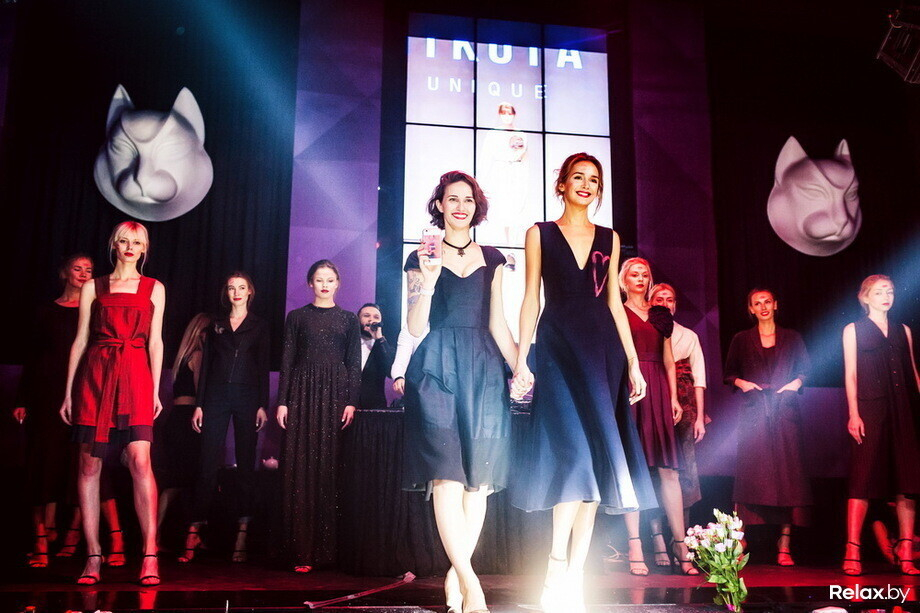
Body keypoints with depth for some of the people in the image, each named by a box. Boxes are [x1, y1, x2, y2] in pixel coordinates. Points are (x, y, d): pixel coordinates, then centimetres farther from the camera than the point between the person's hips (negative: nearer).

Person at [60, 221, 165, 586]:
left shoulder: (154, 289, 13)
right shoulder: (93, 288, 14)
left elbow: (155, 341, 7)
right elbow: (80, 340, 11)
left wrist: (155, 390, -1)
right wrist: (68, 392, 6)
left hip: (135, 377, -1)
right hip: (95, 375, 2)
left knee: (140, 461, -14)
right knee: (89, 465, 0)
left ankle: (149, 556, -14)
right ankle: (93, 556, 7)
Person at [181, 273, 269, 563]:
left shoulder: (259, 325, 8)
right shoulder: (216, 326, 14)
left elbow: (263, 367, 3)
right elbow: (205, 366, 11)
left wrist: (263, 405, -6)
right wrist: (199, 404, 4)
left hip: (247, 397, -1)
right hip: (216, 396, 1)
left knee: (245, 464, 0)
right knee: (208, 463, -4)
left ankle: (242, 533, 3)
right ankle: (194, 530, -1)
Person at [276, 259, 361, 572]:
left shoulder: (348, 320, 11)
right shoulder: (297, 317, 11)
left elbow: (354, 364, 6)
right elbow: (287, 361, 7)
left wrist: (351, 402, -5)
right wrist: (282, 401, -2)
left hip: (334, 394, 0)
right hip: (302, 393, 0)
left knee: (329, 466, -2)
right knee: (300, 467, -4)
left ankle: (326, 547, 4)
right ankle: (302, 550, -1)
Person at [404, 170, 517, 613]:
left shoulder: (491, 259, 15)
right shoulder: (422, 257, 9)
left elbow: (498, 324, 13)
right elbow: (415, 327, 2)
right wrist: (427, 282, -13)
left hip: (484, 371, 3)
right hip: (437, 369, -3)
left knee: (478, 478, -2)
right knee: (447, 475, -14)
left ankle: (456, 575, 7)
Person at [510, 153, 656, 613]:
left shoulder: (609, 239, 16)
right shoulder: (540, 234, 7)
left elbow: (613, 301, 14)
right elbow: (531, 299, 3)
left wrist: (633, 362, 8)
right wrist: (521, 360, -5)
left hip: (603, 349, 3)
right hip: (557, 347, -3)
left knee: (595, 455, -1)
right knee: (575, 450, -18)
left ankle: (574, 573, 4)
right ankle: (559, 566, -12)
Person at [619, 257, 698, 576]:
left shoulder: (660, 314, 21)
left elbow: (668, 359, 19)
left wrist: (674, 397, 10)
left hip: (658, 392, 4)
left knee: (669, 468, -1)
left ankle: (679, 544, 3)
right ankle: (635, 548, -4)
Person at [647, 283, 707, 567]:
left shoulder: (689, 336, 16)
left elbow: (699, 378, 11)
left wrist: (700, 417, 2)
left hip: (684, 409, 2)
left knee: (685, 471, -2)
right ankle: (659, 544, -10)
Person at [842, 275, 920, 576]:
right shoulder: (853, 330, 8)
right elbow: (851, 374, 1)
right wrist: (854, 413, -9)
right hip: (870, 410, -4)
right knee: (864, 477, -8)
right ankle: (852, 553, -9)